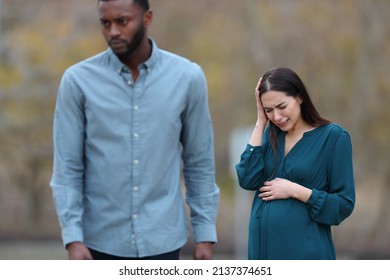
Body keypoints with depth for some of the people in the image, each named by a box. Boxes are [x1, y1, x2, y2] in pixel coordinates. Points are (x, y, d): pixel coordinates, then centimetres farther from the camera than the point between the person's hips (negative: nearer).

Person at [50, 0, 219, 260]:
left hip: (162, 237, 0)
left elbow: (200, 163, 5)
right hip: (101, 238, 0)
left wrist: (205, 234, 3)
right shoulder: (78, 80, -5)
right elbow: (67, 167, -4)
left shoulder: (187, 77, -2)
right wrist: (73, 238, -12)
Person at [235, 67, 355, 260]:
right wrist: (261, 123, -2)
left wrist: (294, 191, -14)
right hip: (263, 249, 5)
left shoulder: (333, 136, -5)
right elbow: (247, 181, -5)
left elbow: (344, 205, -6)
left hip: (305, 252, -5)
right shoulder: (271, 134, 10)